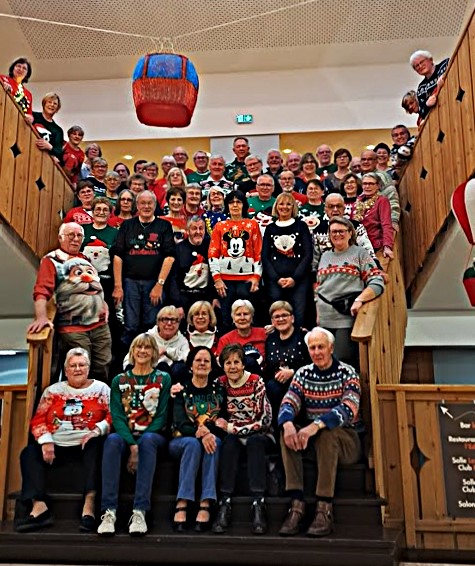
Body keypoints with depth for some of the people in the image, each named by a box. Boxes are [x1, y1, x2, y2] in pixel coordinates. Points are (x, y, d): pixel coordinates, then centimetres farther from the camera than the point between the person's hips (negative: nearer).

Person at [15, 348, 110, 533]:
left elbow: (112, 416, 0)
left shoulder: (101, 388, 10)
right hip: (57, 446, 3)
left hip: (86, 445, -3)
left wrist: (97, 430, -19)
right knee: (29, 453, -20)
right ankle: (39, 506, -34)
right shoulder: (53, 390, 16)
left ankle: (89, 505, -42)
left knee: (96, 446, -35)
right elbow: (38, 419, 8)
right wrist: (46, 441, -9)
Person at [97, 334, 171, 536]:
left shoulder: (163, 379, 8)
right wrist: (132, 445, -17)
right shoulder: (119, 380, 12)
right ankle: (109, 512, -37)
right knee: (112, 441, -33)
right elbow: (117, 417, 0)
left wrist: (140, 445, -14)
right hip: (126, 435, 1)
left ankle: (140, 512, -39)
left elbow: (161, 417, 0)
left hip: (153, 435, -1)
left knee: (147, 441, -36)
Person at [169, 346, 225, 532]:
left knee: (214, 443, -33)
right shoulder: (181, 390, 6)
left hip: (212, 440, 1)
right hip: (182, 441, -1)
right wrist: (200, 434, -28)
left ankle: (206, 505, -39)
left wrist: (208, 432, -19)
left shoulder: (219, 390, 11)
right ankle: (182, 505, -37)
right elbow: (180, 423, -8)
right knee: (194, 443, -34)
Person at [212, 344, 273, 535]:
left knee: (254, 442, -33)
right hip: (234, 438, 2)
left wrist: (231, 427, -14)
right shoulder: (221, 383, 2)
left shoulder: (256, 382, -8)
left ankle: (258, 505, -37)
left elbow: (265, 420, -13)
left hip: (259, 437, -2)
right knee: (229, 442, -30)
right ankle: (225, 504, -34)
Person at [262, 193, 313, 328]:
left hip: (298, 280, -1)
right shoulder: (270, 228, 15)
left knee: (299, 317, -9)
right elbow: (265, 257, 9)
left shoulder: (301, 226, 11)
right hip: (274, 280, 1)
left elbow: (308, 255, 4)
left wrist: (294, 278, -8)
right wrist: (277, 279, -5)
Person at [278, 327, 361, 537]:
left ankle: (324, 509, -32)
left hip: (345, 440, -4)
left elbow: (348, 410, -23)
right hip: (312, 441, 4)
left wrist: (316, 425, -40)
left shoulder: (347, 373, -7)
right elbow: (288, 404, -8)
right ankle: (296, 504, -28)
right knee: (286, 433, -24)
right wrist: (288, 424, -32)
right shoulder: (303, 374, 6)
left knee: (326, 433, -35)